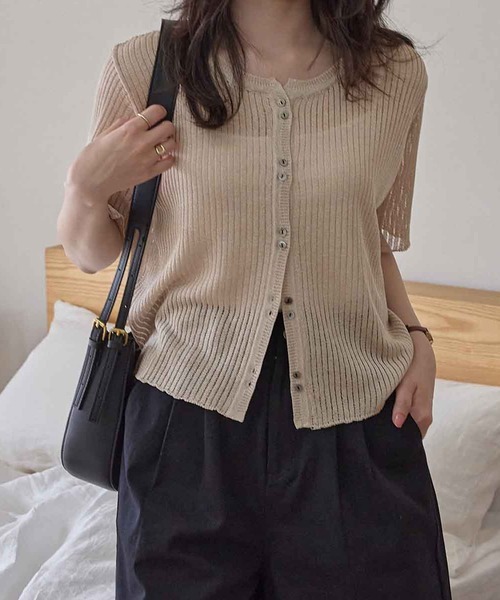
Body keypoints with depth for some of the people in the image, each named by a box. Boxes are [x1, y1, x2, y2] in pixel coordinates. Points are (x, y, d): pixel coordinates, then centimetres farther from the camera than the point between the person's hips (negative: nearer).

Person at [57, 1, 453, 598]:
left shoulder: (395, 72, 2)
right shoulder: (144, 66, -3)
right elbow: (91, 254, 7)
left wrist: (414, 338, 0)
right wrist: (86, 186, -12)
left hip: (358, 415, 2)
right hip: (190, 413, -1)